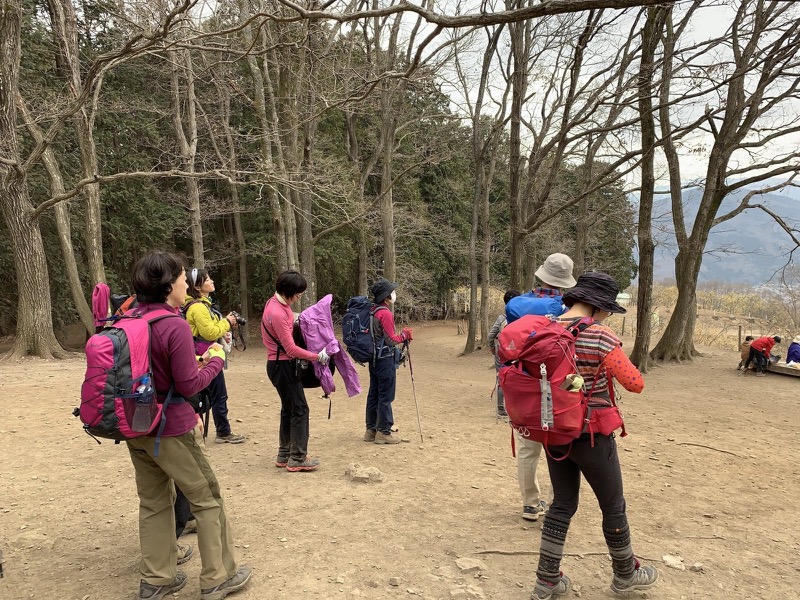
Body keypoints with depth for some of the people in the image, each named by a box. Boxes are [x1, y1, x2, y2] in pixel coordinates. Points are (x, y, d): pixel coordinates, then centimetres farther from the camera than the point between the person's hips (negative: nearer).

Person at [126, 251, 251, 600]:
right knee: (207, 499, 8)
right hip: (171, 429, -8)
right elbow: (189, 385, -17)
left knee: (154, 502, 19)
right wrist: (215, 360, -2)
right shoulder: (175, 326, -21)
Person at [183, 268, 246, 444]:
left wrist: (225, 326, 7)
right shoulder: (198, 307, -19)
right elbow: (210, 332, -21)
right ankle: (224, 433, 8)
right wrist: (226, 322, -9)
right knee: (219, 396, -1)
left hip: (201, 357, 10)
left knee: (201, 394, 16)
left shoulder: (202, 304, 14)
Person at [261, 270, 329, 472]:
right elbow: (291, 349, -23)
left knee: (289, 408, 16)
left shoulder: (277, 304, 5)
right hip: (283, 366, -10)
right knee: (299, 409, -4)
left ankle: (284, 455, 25)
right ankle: (297, 459, 2)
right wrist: (318, 357, -16)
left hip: (280, 364, 10)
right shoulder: (277, 313, -24)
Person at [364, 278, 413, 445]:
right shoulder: (385, 313, -18)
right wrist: (404, 334, -2)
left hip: (374, 359, 9)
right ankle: (383, 432, 6)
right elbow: (391, 340, -16)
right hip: (385, 359, -9)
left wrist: (401, 337, 13)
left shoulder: (373, 311, 9)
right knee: (386, 396, -1)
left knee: (374, 394, 13)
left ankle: (371, 430, 20)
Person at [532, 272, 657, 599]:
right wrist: (619, 365, 0)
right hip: (590, 435, -6)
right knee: (613, 506, 16)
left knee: (562, 504, 18)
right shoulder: (601, 337, -19)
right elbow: (636, 384, -18)